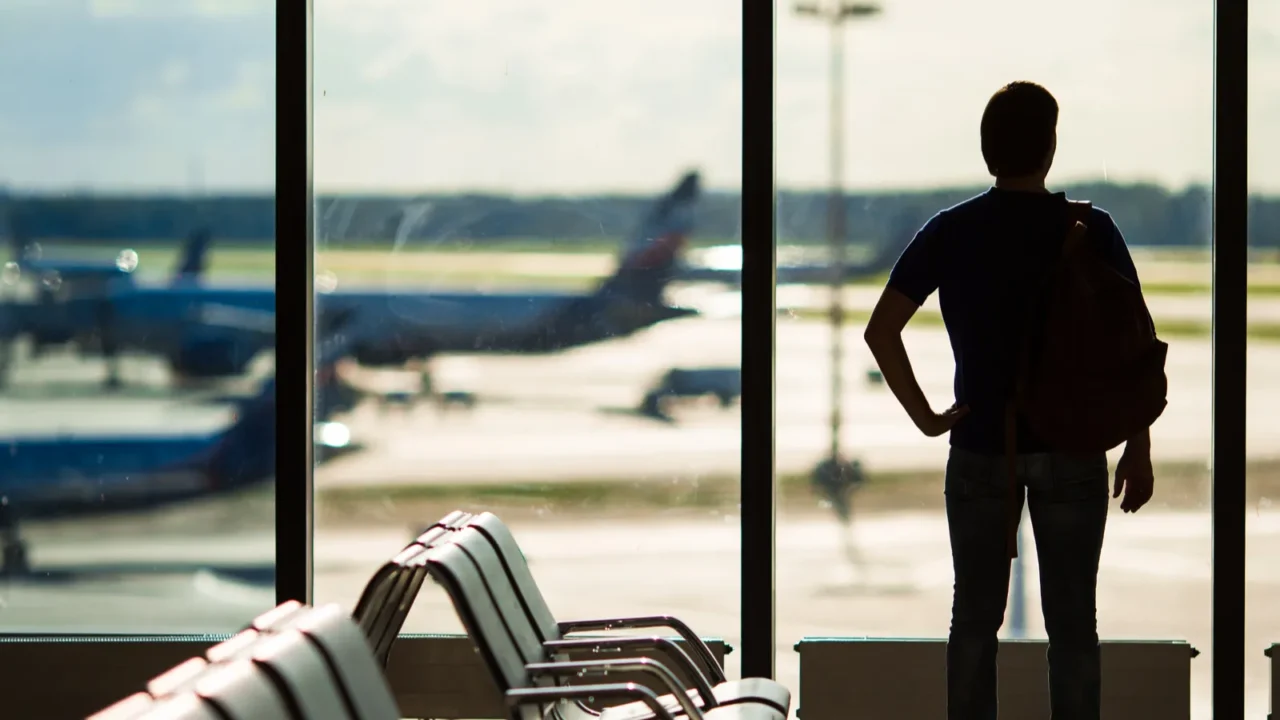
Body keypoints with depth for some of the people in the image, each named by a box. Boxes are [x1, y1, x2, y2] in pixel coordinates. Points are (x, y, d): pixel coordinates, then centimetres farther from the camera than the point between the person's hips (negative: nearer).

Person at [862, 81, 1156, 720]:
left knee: (975, 618, 10)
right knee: (1072, 621, 5)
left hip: (979, 449, 1)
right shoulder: (1090, 231, -6)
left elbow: (880, 331, -10)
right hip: (1071, 451, -1)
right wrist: (1138, 451, 0)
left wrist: (924, 417, -4)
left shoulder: (950, 233, -3)